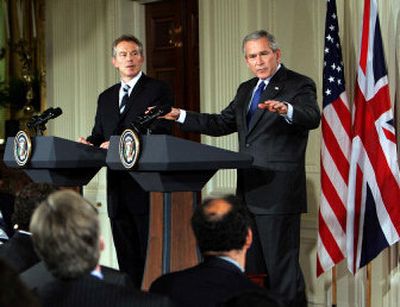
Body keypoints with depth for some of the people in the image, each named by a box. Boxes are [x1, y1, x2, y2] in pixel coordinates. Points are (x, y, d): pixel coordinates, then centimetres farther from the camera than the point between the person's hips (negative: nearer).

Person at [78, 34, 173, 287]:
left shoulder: (158, 90, -2)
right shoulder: (106, 97, 19)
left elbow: (161, 133, -13)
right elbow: (99, 134, 19)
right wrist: (88, 143, -5)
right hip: (117, 185, 6)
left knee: (151, 252, -3)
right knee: (125, 254, 11)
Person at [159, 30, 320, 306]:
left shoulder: (299, 85, -6)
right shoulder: (247, 89, 18)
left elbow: (312, 118, -25)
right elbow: (221, 124, 24)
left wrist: (286, 110, -46)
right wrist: (180, 116, 15)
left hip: (278, 194, -8)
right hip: (250, 193, 8)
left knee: (281, 268, -7)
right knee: (253, 269, 16)